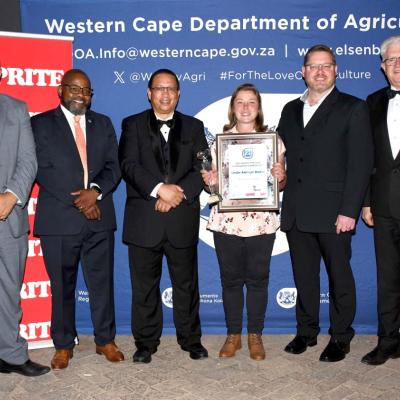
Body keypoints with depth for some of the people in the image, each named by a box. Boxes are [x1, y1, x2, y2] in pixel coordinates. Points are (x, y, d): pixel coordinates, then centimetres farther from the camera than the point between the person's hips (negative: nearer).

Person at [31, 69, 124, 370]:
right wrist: (77, 201, -12)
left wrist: (95, 191, -12)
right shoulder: (41, 124, 3)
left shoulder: (103, 124, 14)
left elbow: (114, 167, 7)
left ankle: (105, 340, 25)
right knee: (62, 286, 8)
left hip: (99, 217, 3)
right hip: (59, 219, -2)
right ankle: (63, 345, 25)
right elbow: (42, 170, -6)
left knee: (102, 283, 9)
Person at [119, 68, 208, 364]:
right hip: (143, 220, -1)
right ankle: (146, 342, 21)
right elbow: (129, 165, -7)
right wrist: (159, 189, -20)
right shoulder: (133, 125, 8)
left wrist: (178, 194, -14)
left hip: (183, 219, 1)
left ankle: (191, 339, 25)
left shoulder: (194, 127, 13)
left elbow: (201, 169, 1)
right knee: (144, 285, 7)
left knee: (186, 283, 10)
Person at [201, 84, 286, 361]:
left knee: (258, 279, 7)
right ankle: (233, 335, 24)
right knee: (231, 279, 8)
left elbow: (282, 182, 8)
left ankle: (255, 335, 23)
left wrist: (280, 176, -14)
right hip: (226, 221, 1)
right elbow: (214, 179, 12)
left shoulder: (272, 139, 6)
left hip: (262, 221, 0)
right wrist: (211, 181, -11)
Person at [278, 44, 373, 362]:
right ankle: (306, 331, 28)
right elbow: (282, 155, 13)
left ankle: (341, 337, 22)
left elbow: (360, 163, -7)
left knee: (339, 275, 7)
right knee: (304, 276, 13)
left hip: (333, 213, -4)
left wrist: (349, 211, -14)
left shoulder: (353, 109, 0)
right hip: (296, 213, 5)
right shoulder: (291, 110, 16)